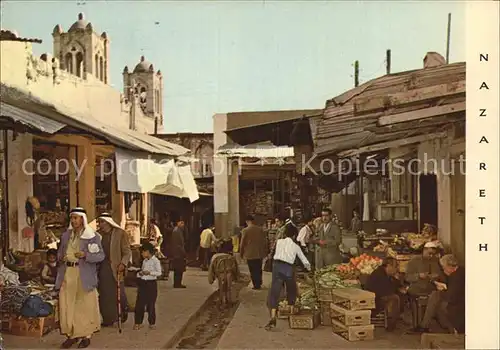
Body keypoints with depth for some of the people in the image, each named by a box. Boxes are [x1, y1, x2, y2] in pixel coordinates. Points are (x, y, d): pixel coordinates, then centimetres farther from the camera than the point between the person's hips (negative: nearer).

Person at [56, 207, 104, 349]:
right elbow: (60, 252, 23)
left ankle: (86, 335, 11)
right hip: (67, 274, 4)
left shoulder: (92, 236, -2)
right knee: (67, 304, 3)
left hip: (84, 275, -4)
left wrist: (85, 255, -19)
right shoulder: (66, 235, 13)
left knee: (85, 305, 0)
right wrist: (61, 257, 0)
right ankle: (72, 334, 14)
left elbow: (101, 255, -4)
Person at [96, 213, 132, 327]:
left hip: (115, 267, -4)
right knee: (104, 294, 5)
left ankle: (124, 309, 29)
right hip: (102, 267, 4)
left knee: (118, 293, 0)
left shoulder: (120, 233, -3)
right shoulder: (98, 234, 10)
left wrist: (123, 263, -17)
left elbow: (127, 251, -3)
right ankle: (108, 319, 16)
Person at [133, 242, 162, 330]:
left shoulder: (155, 261, -10)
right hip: (142, 283, 6)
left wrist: (149, 272, -23)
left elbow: (159, 273, -13)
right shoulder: (144, 261, 11)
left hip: (151, 283, -6)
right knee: (139, 303, 3)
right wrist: (140, 273, -2)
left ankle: (152, 323, 17)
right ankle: (138, 322, 13)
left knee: (151, 304, 3)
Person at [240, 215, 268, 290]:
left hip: (250, 254, -4)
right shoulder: (260, 229, -1)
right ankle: (259, 283, 27)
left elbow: (242, 243, -8)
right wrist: (265, 251, 15)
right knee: (259, 270, 19)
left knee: (253, 271, 7)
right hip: (260, 253, 4)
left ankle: (256, 285, 10)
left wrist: (241, 253, 5)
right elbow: (265, 241, 4)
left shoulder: (245, 230, -11)